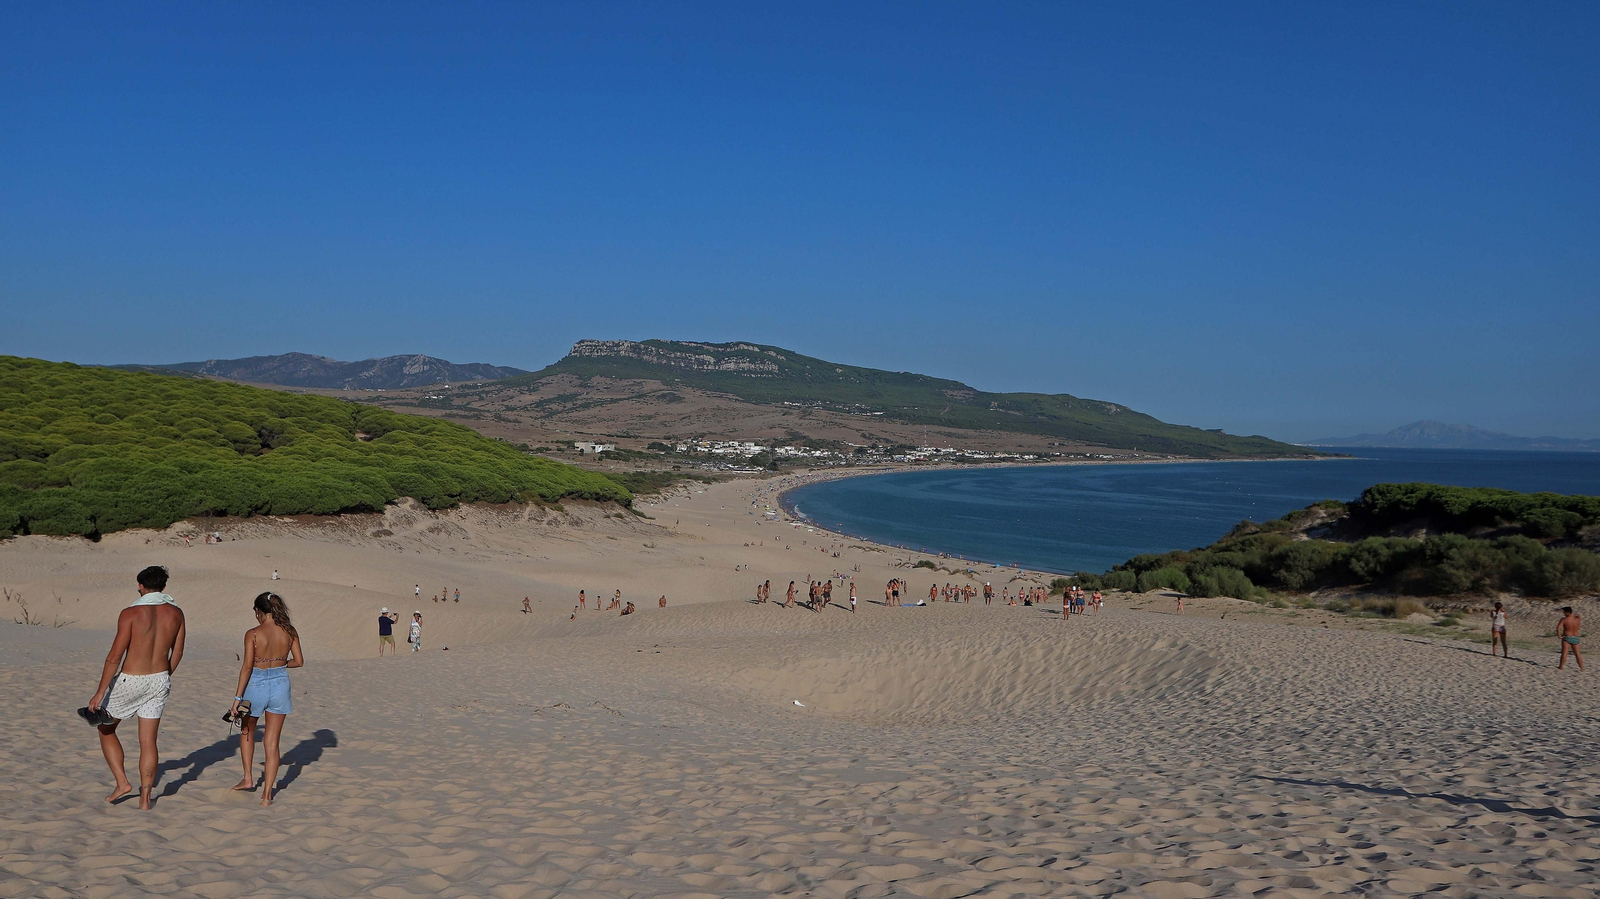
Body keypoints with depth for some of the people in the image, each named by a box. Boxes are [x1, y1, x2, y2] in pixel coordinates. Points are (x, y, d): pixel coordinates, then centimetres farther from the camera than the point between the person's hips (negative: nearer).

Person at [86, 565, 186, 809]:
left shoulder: (131, 613, -15)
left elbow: (115, 656, -16)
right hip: (159, 681, 4)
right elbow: (177, 653, 8)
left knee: (106, 729, 18)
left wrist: (99, 693, -11)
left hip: (129, 681, -4)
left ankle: (121, 782, 12)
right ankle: (145, 797, 10)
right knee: (148, 741, 9)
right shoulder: (175, 613, -1)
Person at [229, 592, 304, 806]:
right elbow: (299, 661, 1)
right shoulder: (290, 632, -2)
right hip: (280, 684, 3)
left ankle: (248, 778, 28)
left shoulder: (253, 634, -12)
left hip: (256, 684, -2)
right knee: (272, 742, 9)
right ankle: (267, 793, 9)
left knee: (247, 732, 27)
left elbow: (247, 667, -14)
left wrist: (238, 697, -10)